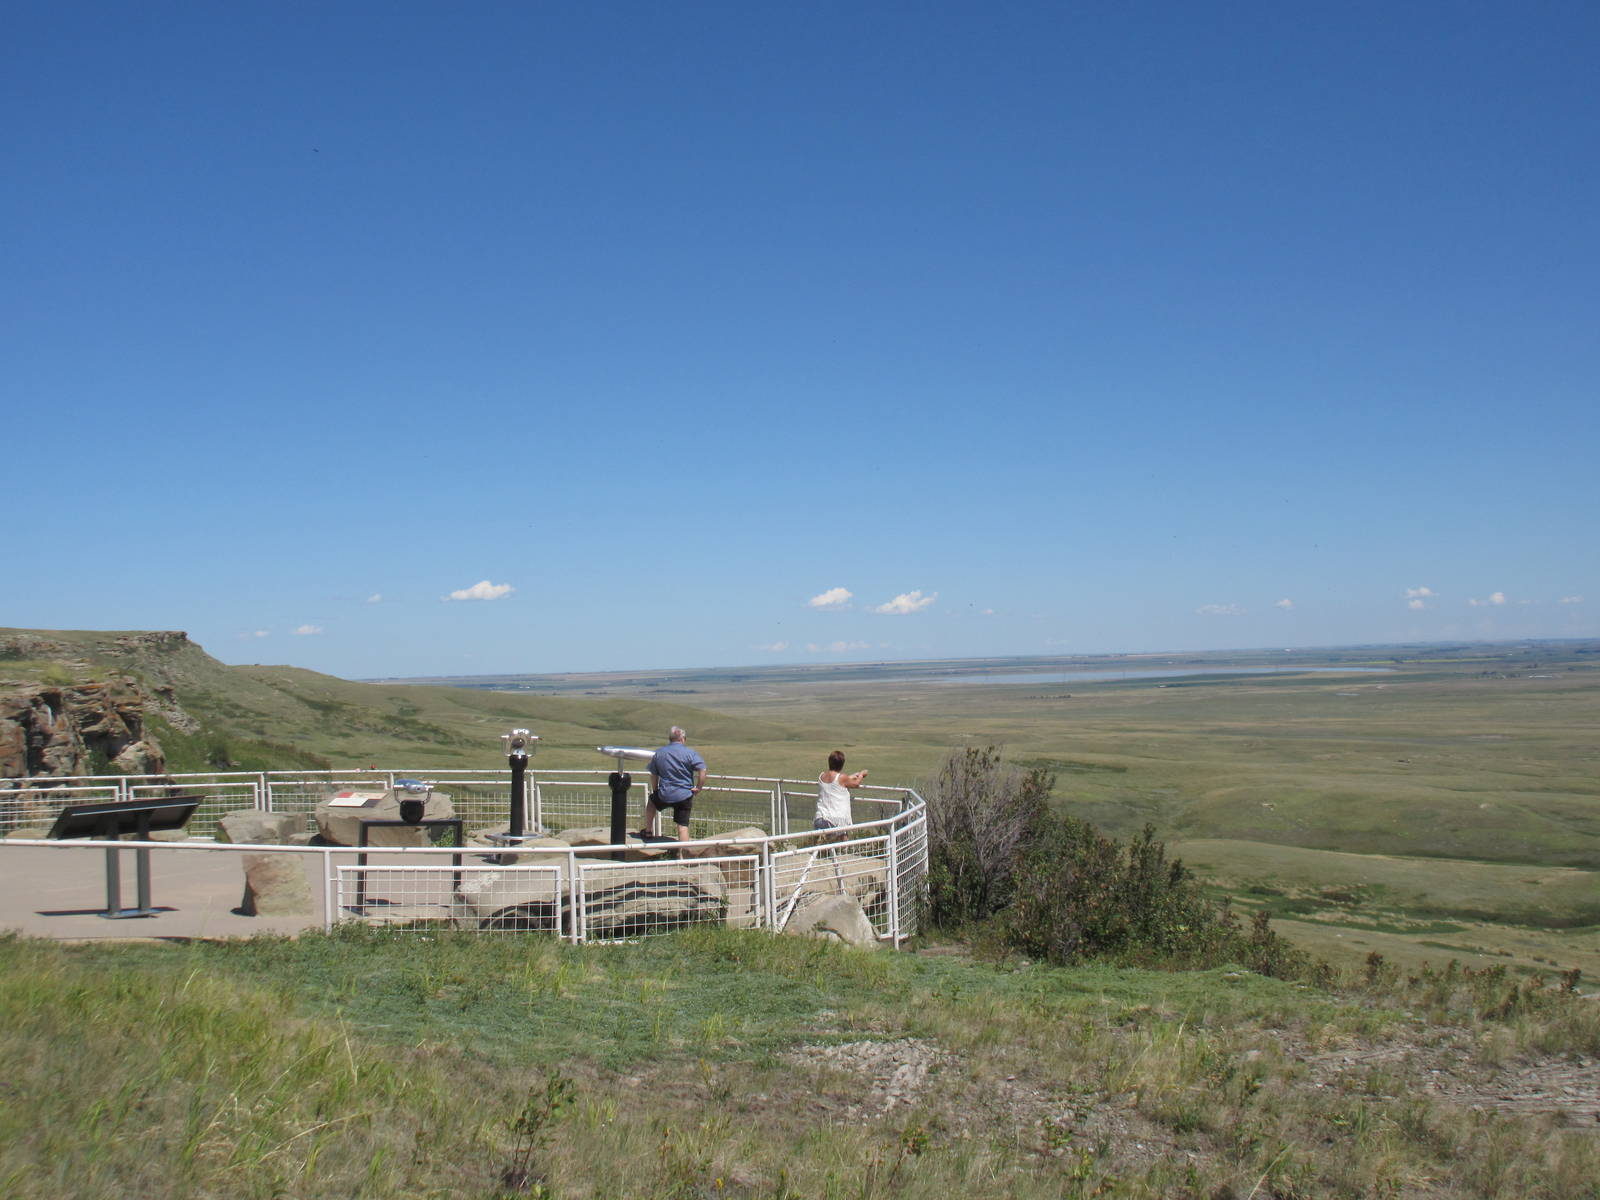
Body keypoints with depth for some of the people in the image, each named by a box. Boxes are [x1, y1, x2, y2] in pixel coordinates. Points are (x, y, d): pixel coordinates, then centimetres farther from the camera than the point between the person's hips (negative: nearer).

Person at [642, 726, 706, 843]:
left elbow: (653, 775, 10)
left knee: (651, 801, 34)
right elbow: (702, 771, -17)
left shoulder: (659, 753, 5)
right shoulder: (691, 753, -7)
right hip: (684, 796, -2)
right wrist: (698, 788, -5)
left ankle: (648, 831, 39)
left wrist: (655, 791, 24)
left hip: (665, 795, 2)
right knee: (683, 826, 3)